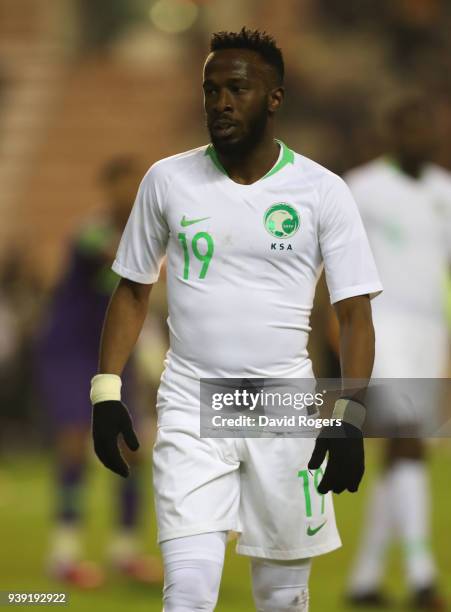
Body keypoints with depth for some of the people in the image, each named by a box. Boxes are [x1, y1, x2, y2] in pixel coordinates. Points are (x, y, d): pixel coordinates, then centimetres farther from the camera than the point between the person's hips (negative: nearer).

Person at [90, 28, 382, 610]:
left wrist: (349, 418, -13)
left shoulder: (322, 191, -2)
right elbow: (132, 290, 12)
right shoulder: (168, 180, 3)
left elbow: (354, 313, -2)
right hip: (190, 408, 0)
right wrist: (106, 393, 3)